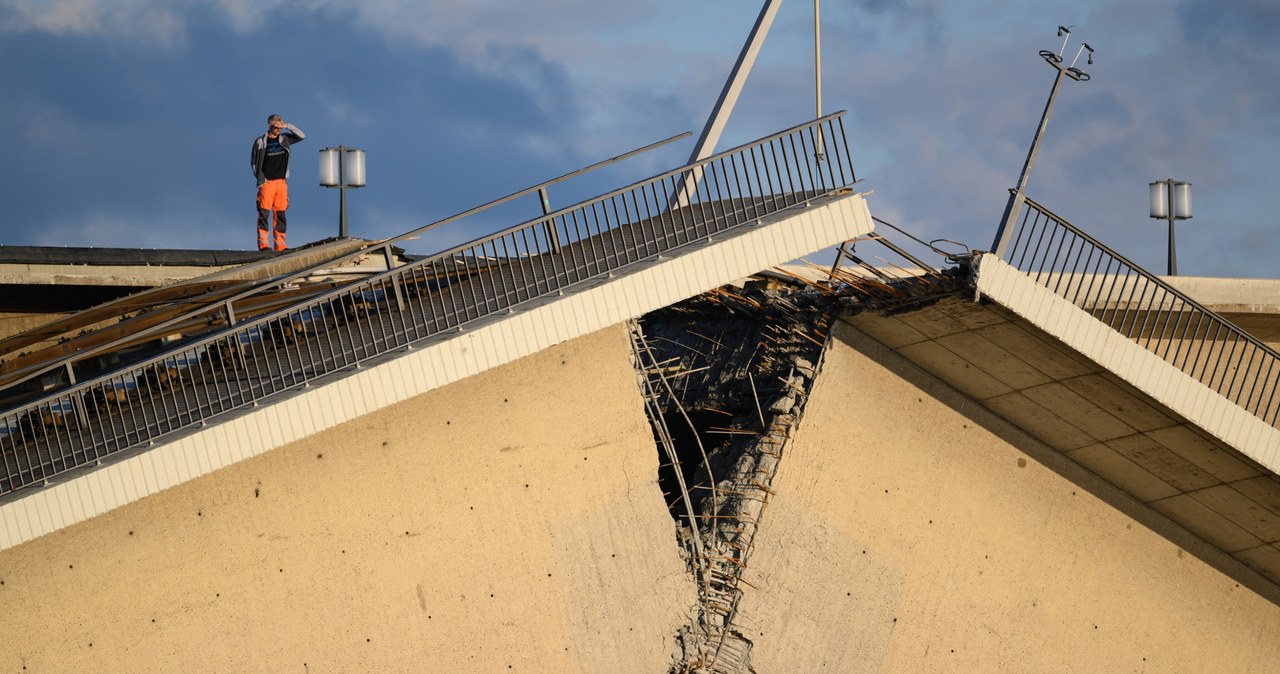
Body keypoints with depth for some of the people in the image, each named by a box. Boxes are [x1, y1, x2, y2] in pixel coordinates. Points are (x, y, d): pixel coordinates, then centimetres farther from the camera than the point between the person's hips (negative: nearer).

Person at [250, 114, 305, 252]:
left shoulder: (284, 139, 13)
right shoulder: (260, 142, 3)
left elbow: (302, 136, 10)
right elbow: (253, 162, 5)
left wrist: (288, 126, -2)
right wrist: (260, 178, -4)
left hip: (282, 182, 4)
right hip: (267, 183, -4)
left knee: (281, 214, 3)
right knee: (264, 213, -10)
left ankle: (280, 244, 5)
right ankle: (263, 243, -14)